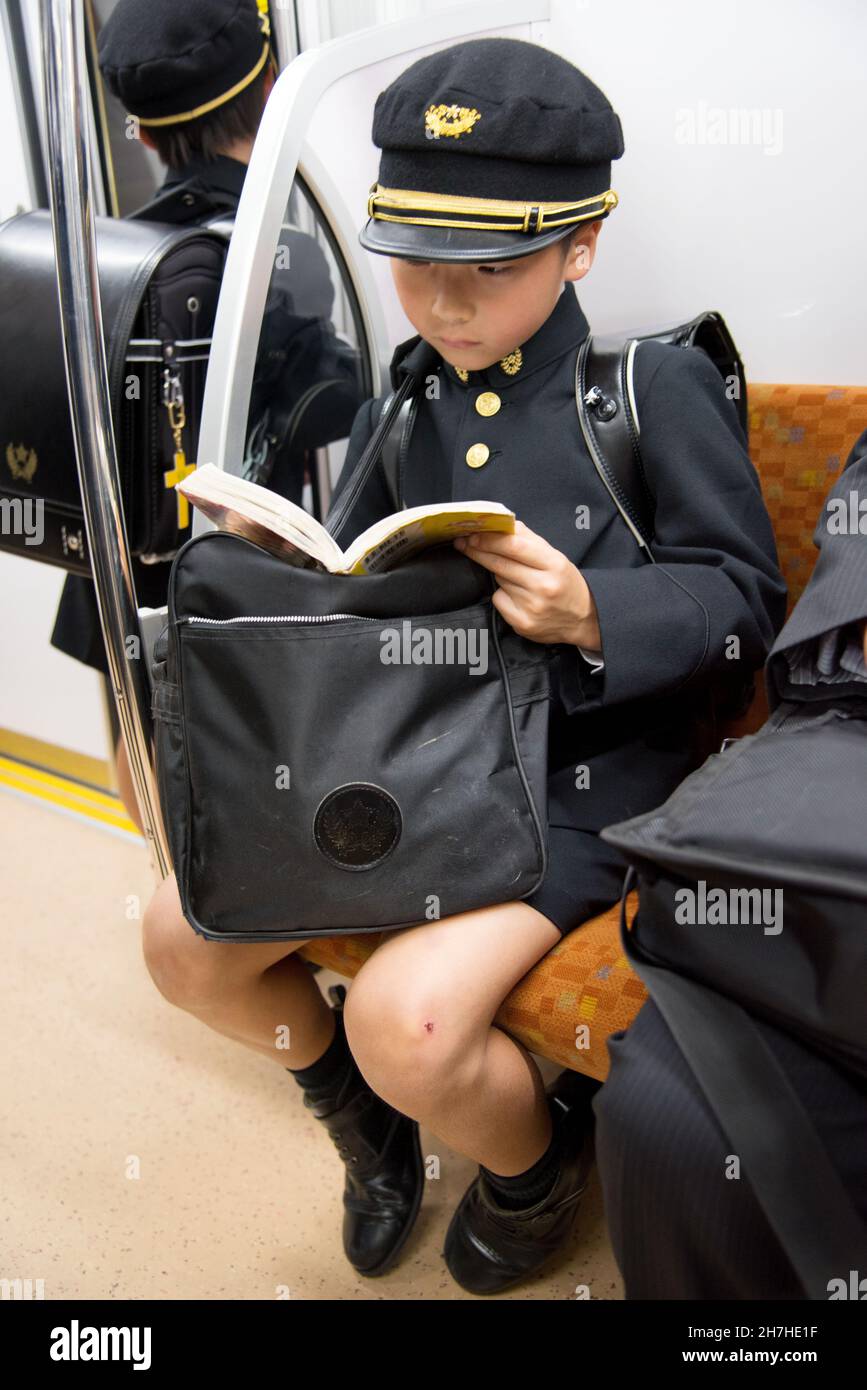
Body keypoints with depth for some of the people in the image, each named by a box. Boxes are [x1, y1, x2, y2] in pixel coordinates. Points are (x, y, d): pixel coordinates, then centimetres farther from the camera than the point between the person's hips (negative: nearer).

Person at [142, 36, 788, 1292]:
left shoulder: (658, 389, -5)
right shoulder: (395, 412, 11)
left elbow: (745, 597, -7)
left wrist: (593, 613, -24)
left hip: (585, 775, -6)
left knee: (406, 1017, -26)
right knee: (181, 940, -2)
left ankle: (537, 1167, 13)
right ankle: (365, 1110, 28)